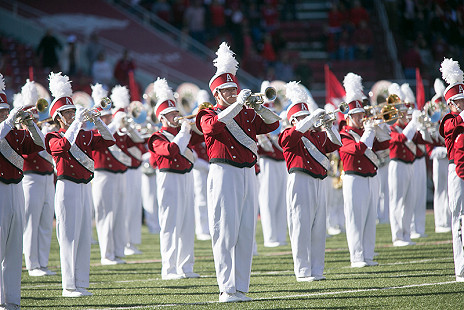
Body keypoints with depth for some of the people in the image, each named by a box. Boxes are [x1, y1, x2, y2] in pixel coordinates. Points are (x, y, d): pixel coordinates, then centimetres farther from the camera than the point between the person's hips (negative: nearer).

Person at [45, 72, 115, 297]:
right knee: (69, 236, -6)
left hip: (84, 187, 6)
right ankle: (69, 286, -4)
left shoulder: (85, 136, 14)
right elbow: (64, 145, -26)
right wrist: (78, 121, -26)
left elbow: (108, 141, 5)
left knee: (84, 235, 6)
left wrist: (95, 120, -7)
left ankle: (81, 284, 9)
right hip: (67, 188, -6)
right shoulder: (54, 138, -3)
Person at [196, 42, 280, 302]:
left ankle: (241, 287, 7)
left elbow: (272, 124, 4)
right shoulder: (208, 115, 2)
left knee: (246, 234, 4)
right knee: (225, 233, -8)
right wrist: (238, 104, -24)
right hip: (224, 174, -5)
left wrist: (258, 106, -12)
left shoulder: (248, 115, 15)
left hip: (247, 175, 5)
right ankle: (227, 288, -8)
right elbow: (215, 125, -21)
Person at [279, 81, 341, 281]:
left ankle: (317, 270, 9)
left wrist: (328, 126, -5)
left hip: (318, 183, 6)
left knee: (318, 228, 5)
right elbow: (297, 131, -19)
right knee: (301, 227, -6)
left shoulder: (317, 136, 19)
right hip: (300, 183, -6)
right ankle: (302, 271, -5)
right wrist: (314, 117, -21)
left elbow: (335, 144, 9)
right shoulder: (288, 137, 2)